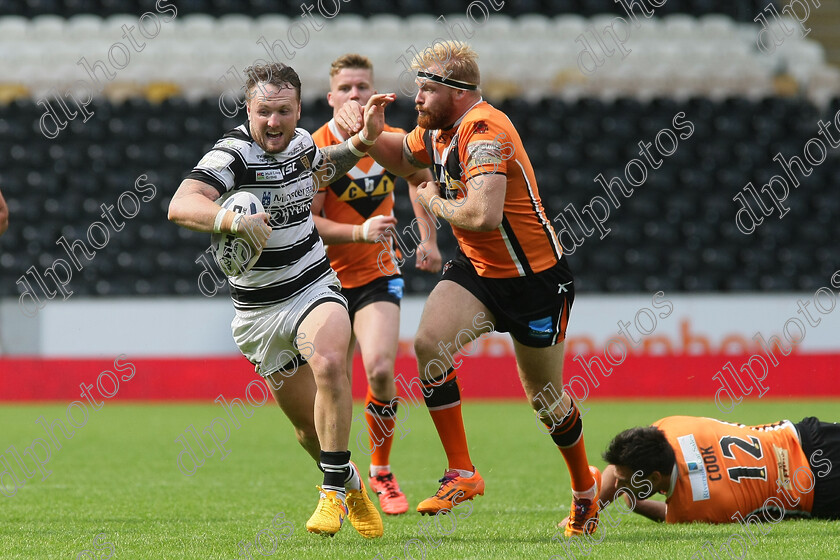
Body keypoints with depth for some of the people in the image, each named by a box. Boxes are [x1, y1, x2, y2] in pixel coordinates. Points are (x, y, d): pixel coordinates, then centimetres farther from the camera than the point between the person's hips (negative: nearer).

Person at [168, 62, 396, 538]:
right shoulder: (233, 154, -19)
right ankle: (350, 484, 35)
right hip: (259, 307, -2)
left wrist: (364, 141, 11)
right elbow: (181, 205, -35)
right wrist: (231, 218, -52)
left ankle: (334, 491, -22)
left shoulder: (301, 143, 0)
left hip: (314, 285, 2)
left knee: (328, 364, -29)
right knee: (309, 423, 5)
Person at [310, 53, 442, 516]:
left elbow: (421, 179, 20)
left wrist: (430, 240, 13)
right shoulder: (316, 150, -14)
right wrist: (361, 232, -32)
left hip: (378, 276, 1)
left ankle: (382, 472, 0)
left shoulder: (394, 143, -2)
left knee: (380, 369, -20)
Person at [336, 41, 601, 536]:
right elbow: (399, 156, 24)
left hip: (535, 278, -7)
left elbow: (483, 214, -37)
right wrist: (364, 130, 2)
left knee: (544, 397, 6)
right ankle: (462, 474, -10)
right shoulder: (439, 131, 2)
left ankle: (586, 485, 33)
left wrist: (436, 203, -17)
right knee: (429, 343, -18)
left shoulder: (484, 130, -25)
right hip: (476, 270, 7)